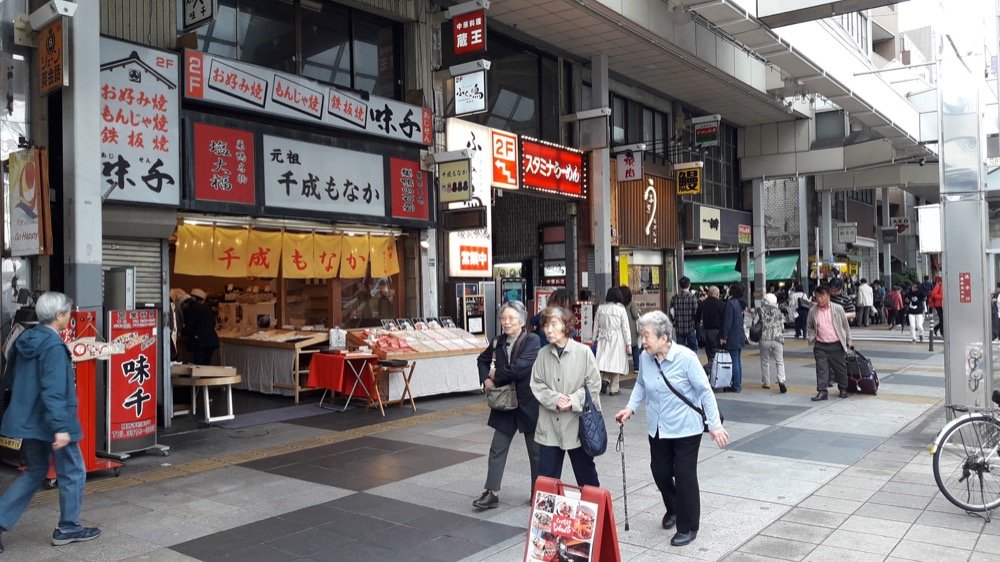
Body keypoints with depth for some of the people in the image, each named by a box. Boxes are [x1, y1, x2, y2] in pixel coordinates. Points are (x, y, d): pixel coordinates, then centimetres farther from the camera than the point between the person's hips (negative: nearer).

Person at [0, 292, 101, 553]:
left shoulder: (26, 340, 8)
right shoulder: (54, 347, -20)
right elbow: (54, 391, -26)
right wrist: (61, 428, -28)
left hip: (27, 421, 9)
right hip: (49, 423, -9)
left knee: (35, 472, 21)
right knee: (72, 472, 8)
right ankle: (68, 527, 17)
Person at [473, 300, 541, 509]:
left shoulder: (532, 341, -16)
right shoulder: (498, 342, 2)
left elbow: (520, 367, -27)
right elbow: (483, 360, 20)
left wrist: (495, 377, -13)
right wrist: (485, 379, 0)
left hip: (529, 403, -5)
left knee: (535, 450, 11)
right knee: (497, 448, 5)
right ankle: (492, 492, 11)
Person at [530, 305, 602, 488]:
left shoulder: (583, 352, -8)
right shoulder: (543, 354, 2)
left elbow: (593, 385, -7)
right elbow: (536, 385, 2)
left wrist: (573, 401, -17)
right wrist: (554, 399, -14)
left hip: (577, 424, -2)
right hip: (549, 425, 2)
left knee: (586, 476, 14)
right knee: (546, 477, 8)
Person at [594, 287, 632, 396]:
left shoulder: (600, 308, 0)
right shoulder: (621, 309, -9)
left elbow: (596, 326, 7)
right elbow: (625, 328, -7)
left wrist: (594, 339, 18)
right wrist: (628, 344, -2)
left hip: (603, 339, 3)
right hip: (617, 339, -3)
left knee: (605, 362, 11)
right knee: (616, 363, 5)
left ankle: (604, 379, -11)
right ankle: (613, 389, 9)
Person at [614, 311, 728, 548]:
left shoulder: (686, 357, -22)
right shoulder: (644, 358, -7)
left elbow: (704, 391, -16)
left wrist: (714, 424, -16)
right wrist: (630, 407, -1)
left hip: (685, 429, -5)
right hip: (657, 428, 5)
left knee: (685, 476, 2)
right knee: (660, 471, 14)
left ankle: (688, 527, 20)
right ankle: (673, 509, 43)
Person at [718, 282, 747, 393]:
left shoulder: (730, 303, -16)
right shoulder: (740, 303, 10)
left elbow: (728, 321, -18)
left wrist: (723, 337, -15)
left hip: (732, 337, -9)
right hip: (740, 336, 9)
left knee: (734, 361, -4)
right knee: (738, 361, 15)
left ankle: (736, 386, -1)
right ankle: (739, 384, 21)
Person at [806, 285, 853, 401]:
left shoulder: (838, 309, -2)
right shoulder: (812, 311, 1)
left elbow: (846, 325, 7)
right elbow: (809, 327, 13)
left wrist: (848, 341, 9)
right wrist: (811, 339, -2)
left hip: (836, 345, -1)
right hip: (820, 346, 1)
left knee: (840, 368, 10)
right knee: (821, 369, -2)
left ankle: (843, 389, 28)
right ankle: (822, 391, 2)